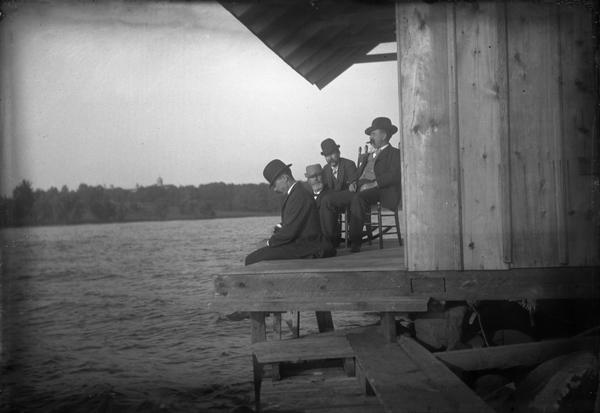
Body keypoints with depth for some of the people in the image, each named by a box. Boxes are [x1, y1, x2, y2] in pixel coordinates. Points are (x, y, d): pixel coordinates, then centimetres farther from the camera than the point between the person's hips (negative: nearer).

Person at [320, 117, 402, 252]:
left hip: (379, 192, -8)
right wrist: (353, 183, 4)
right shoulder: (368, 156, 33)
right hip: (358, 190, 8)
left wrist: (373, 184, -18)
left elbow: (395, 175, -8)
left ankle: (355, 242, -35)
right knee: (327, 200, -11)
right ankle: (329, 240, -14)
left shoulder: (394, 154, 9)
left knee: (358, 199, -40)